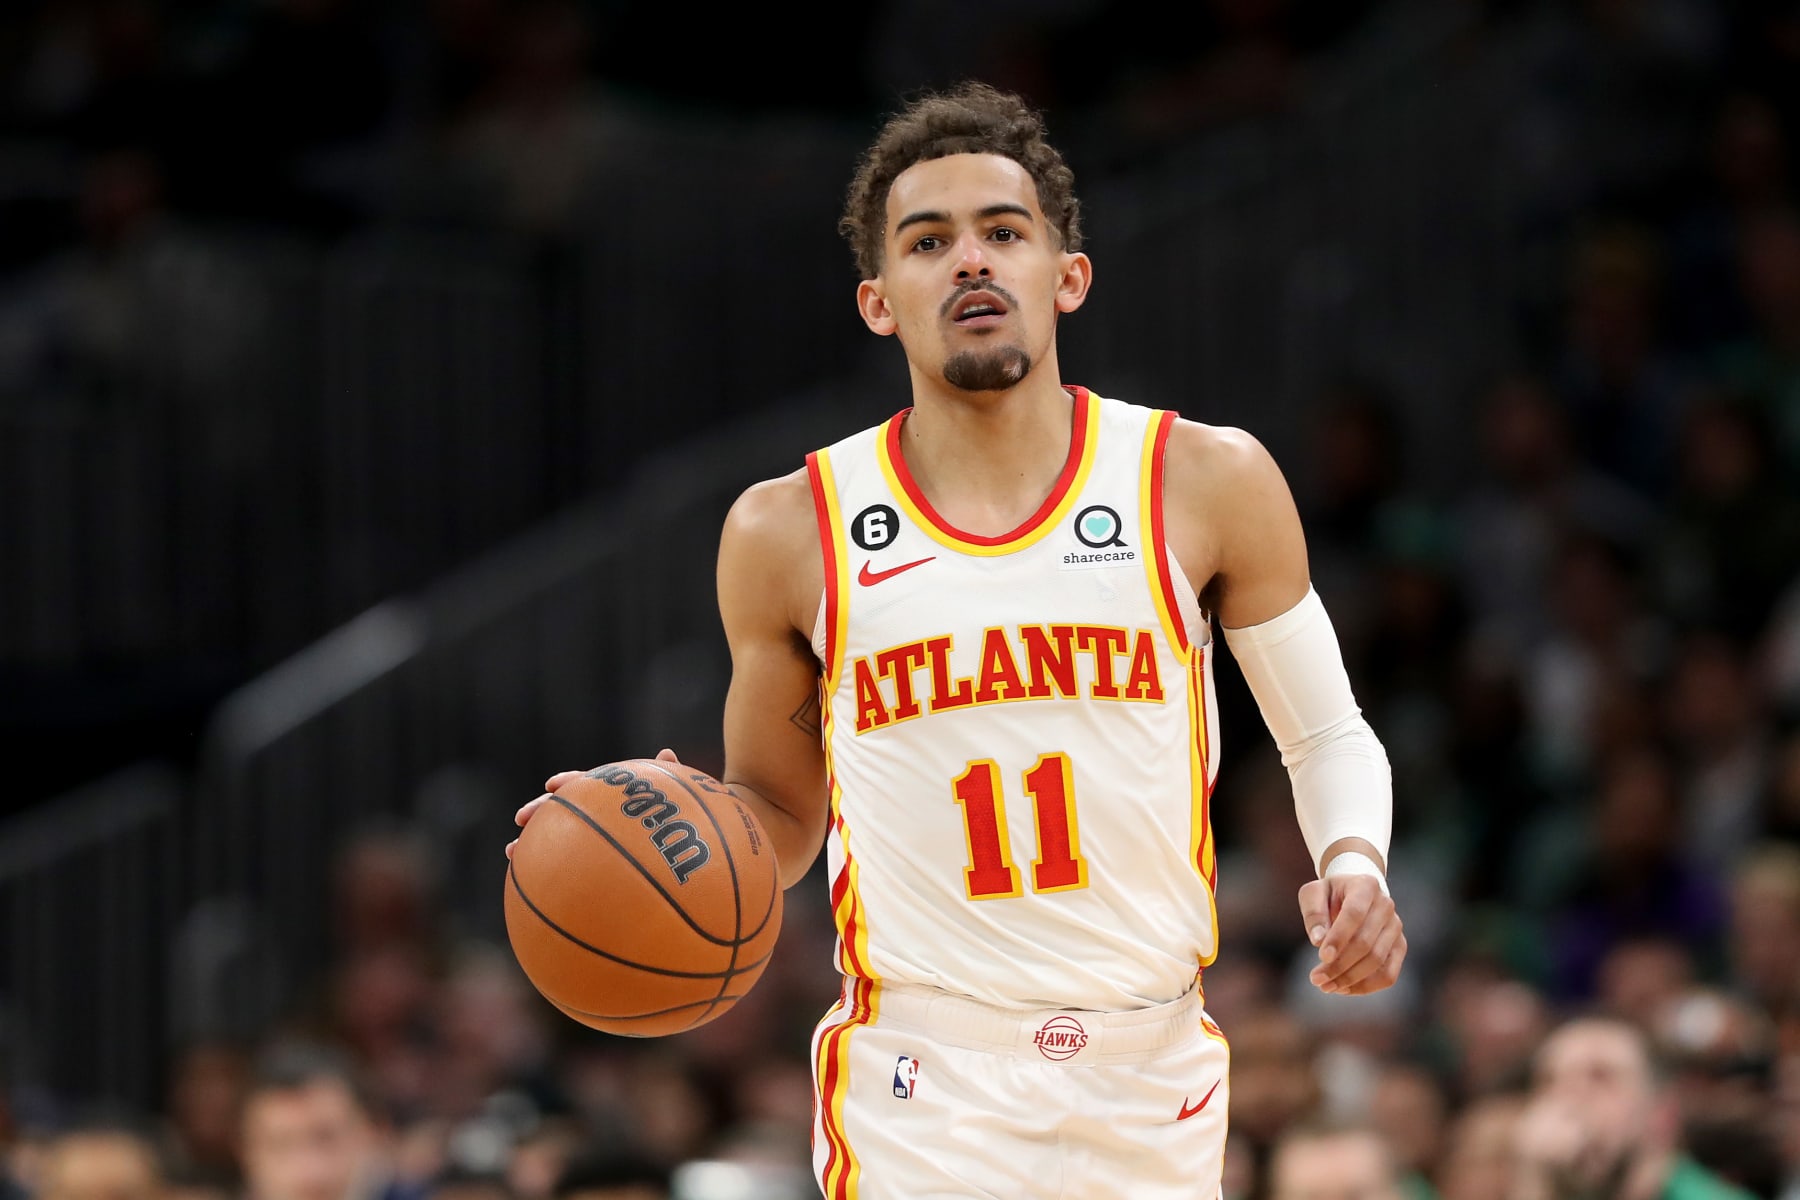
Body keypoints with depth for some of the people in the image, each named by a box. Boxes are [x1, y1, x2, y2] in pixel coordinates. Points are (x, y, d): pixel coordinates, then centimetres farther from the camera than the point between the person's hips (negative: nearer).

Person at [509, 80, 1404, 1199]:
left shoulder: (1205, 483, 0)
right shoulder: (791, 532, 1)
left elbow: (1328, 734, 11)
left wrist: (1353, 863, -9)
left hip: (1151, 1077, 2)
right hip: (921, 1094, -1)